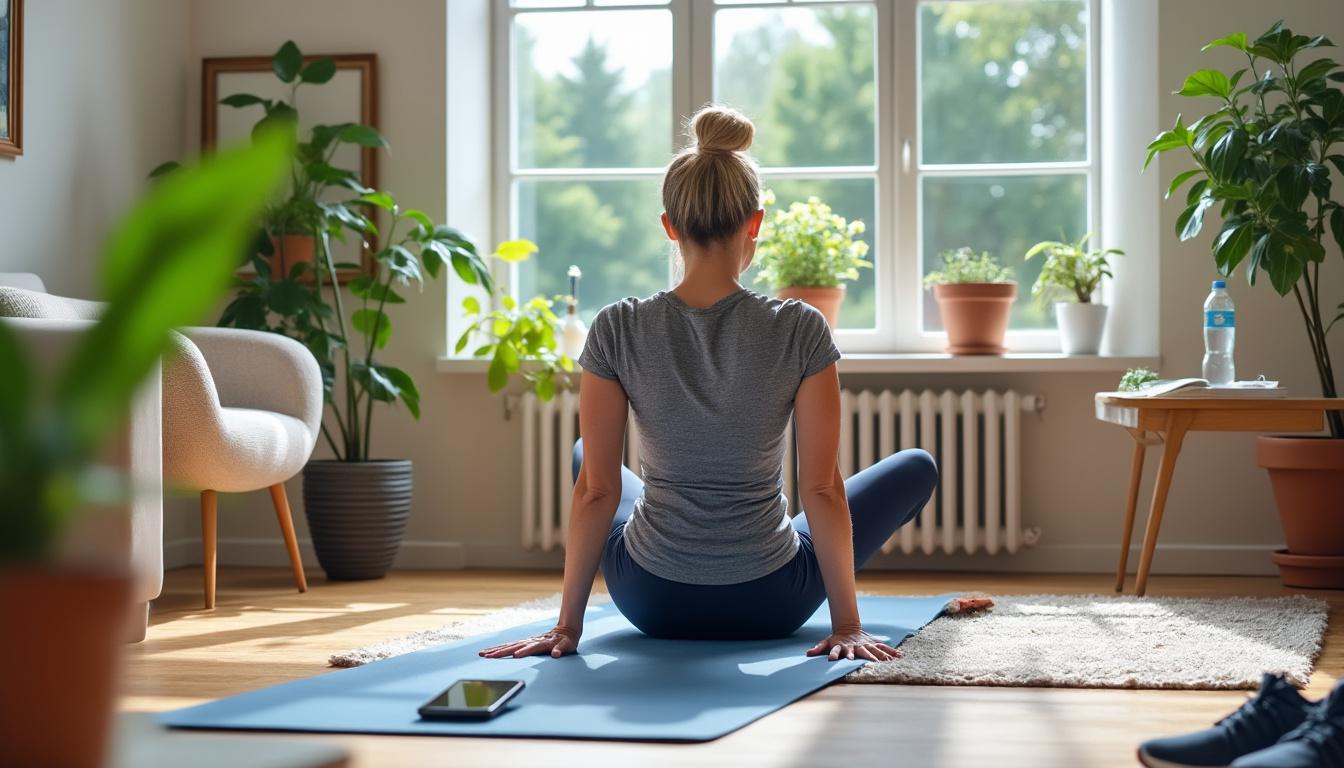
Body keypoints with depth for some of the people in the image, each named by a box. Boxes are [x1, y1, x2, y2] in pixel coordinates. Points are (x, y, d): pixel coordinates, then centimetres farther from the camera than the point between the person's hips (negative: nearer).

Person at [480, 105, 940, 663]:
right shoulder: (800, 330, -16)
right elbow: (822, 489, -15)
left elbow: (596, 490, -11)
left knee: (584, 454, 34)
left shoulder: (617, 330, -13)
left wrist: (567, 625, -5)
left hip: (651, 602, 2)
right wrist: (847, 624, -8)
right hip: (770, 606, -1)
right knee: (916, 467, 25)